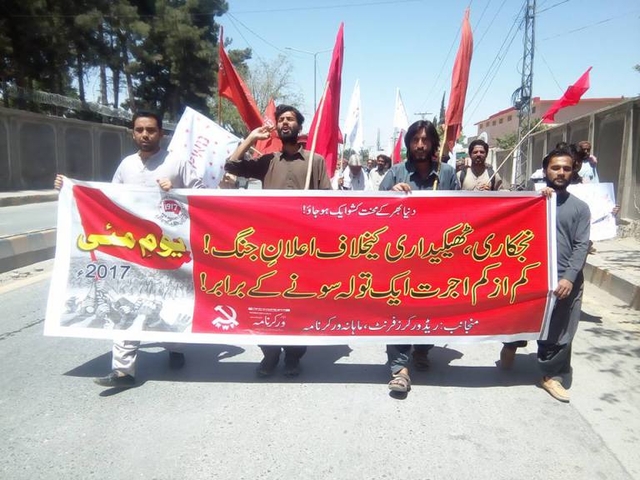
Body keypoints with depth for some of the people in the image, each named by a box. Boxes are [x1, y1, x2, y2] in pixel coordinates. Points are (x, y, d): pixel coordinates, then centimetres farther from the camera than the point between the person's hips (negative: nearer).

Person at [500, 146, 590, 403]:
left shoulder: (579, 207, 6)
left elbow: (581, 246, 0)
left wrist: (569, 277, -12)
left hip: (565, 279, 1)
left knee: (559, 332, 5)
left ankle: (552, 375, 21)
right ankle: (511, 345, 44)